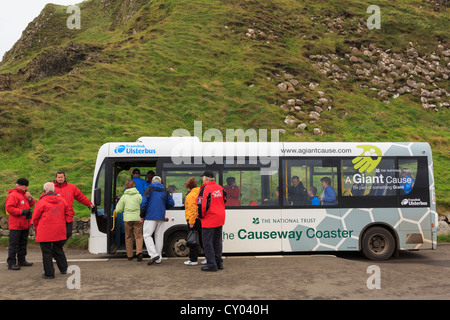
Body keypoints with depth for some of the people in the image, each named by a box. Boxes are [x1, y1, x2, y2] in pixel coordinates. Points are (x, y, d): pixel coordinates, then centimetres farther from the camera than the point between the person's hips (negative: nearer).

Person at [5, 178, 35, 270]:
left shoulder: (24, 194, 14)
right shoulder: (13, 195, -13)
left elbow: (32, 204, 17)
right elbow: (9, 208, -20)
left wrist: (30, 198, -4)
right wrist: (22, 212, -22)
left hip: (25, 224, 9)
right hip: (16, 225, -9)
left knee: (23, 243, 16)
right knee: (14, 244, -4)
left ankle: (21, 260, 26)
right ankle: (11, 263, 2)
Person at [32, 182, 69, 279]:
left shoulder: (42, 202, -10)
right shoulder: (62, 200, 5)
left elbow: (35, 217, -2)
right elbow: (67, 213, 15)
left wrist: (37, 227, 16)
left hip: (45, 232, -5)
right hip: (59, 231, 5)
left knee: (47, 252, 4)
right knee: (58, 249, 20)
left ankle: (49, 273, 8)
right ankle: (63, 269, 25)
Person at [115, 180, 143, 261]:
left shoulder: (124, 197, 1)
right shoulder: (139, 196, 0)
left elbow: (118, 210, 4)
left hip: (127, 219, 1)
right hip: (137, 218, -1)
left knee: (128, 237, 13)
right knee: (138, 236, 5)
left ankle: (129, 255, 17)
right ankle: (139, 252, -16)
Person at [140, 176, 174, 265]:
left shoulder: (149, 189, 0)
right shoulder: (165, 190, 13)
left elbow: (144, 203, -7)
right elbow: (171, 203, 10)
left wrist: (142, 216, 1)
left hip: (150, 216, -5)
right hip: (161, 217, 5)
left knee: (147, 235, -1)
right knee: (159, 236, 8)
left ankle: (153, 254, -17)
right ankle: (158, 259, 10)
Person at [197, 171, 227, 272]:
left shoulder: (205, 189, -16)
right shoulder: (220, 188, 7)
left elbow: (201, 205, -18)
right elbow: (224, 200, 15)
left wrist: (201, 216, -1)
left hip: (209, 220, -8)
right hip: (220, 219, 8)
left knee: (207, 242, 0)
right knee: (217, 241, 17)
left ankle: (211, 264, 1)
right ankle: (218, 262, 23)